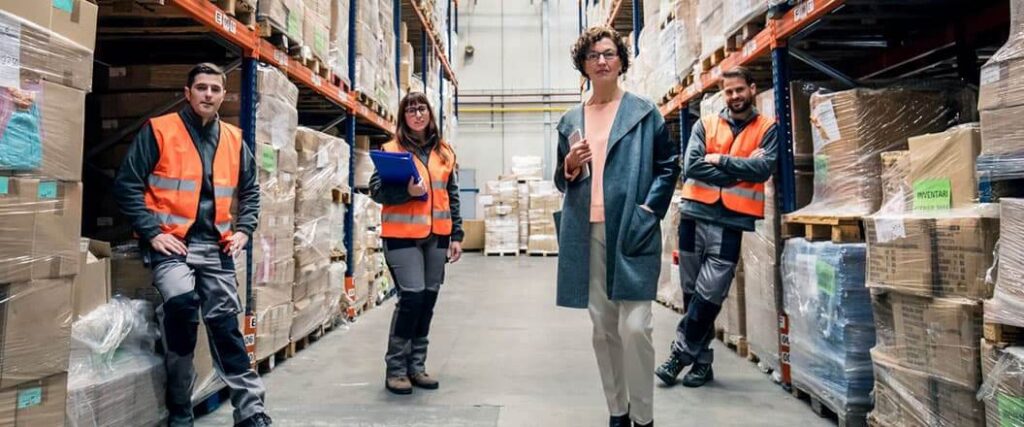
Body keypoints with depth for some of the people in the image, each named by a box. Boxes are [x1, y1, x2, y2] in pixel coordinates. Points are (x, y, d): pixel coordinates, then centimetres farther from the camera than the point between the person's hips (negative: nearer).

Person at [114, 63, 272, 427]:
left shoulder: (234, 140, 11)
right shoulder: (158, 130, -2)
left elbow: (250, 191, 21)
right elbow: (128, 185, -4)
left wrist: (243, 230, 8)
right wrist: (152, 232, -12)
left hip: (216, 246, 4)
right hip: (170, 242, -4)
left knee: (225, 324, 5)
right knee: (181, 299, -28)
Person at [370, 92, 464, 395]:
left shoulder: (445, 152, 13)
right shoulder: (392, 149, 1)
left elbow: (452, 196, 14)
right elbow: (376, 190, -4)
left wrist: (456, 235, 9)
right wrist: (407, 191, -21)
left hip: (436, 236, 5)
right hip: (403, 235, -4)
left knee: (429, 297, 7)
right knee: (412, 296, -11)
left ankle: (416, 365, 20)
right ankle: (396, 367, 5)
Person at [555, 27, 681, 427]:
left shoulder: (644, 112, 5)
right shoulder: (571, 120, 14)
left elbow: (669, 166, 5)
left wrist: (649, 210, -8)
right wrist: (570, 166, -4)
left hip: (632, 230, -3)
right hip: (588, 233, 4)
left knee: (635, 326, -9)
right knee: (603, 328, 9)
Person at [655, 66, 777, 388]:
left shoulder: (768, 129, 7)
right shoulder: (705, 124, 11)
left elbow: (764, 168, -9)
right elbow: (691, 166, -3)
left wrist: (720, 160, -6)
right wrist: (740, 171, -7)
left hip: (732, 221, -2)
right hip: (695, 215, 3)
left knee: (709, 294, -7)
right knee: (691, 291, 7)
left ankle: (681, 354, 8)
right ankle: (701, 361, 19)